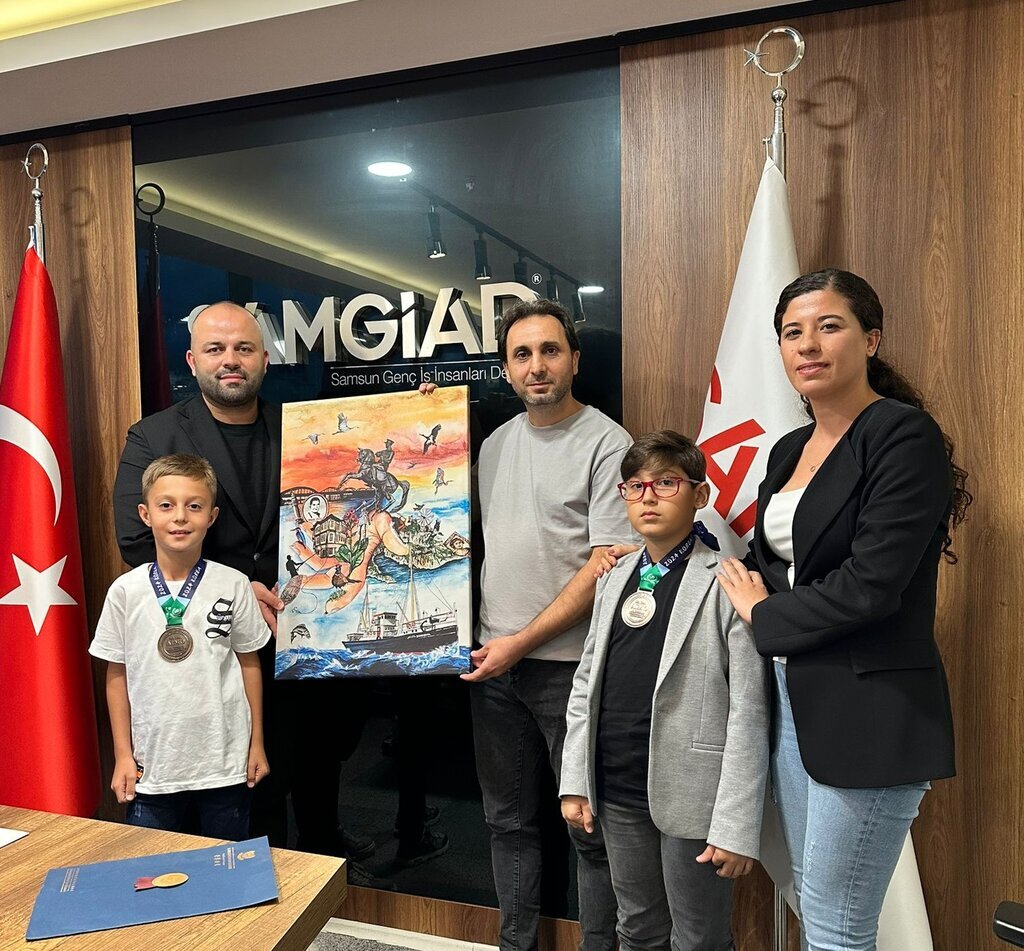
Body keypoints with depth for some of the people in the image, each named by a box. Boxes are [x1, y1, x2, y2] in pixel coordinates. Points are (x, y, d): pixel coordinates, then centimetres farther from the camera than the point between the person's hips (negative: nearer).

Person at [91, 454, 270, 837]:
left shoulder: (233, 585, -6)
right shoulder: (125, 590, -4)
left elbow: (249, 663, 3)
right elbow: (117, 674, 4)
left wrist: (256, 744, 5)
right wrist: (122, 754, 4)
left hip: (225, 765, 0)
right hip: (152, 766, 1)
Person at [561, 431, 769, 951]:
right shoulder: (614, 579, 8)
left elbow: (748, 712, -14)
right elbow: (586, 683, 11)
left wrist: (735, 825, -15)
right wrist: (575, 780, 7)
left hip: (690, 794, -5)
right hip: (618, 792, 6)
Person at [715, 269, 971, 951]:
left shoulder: (907, 435, -13)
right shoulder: (789, 451, 12)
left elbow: (871, 583, -20)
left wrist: (766, 615, -7)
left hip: (869, 711, -8)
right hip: (794, 701, 8)